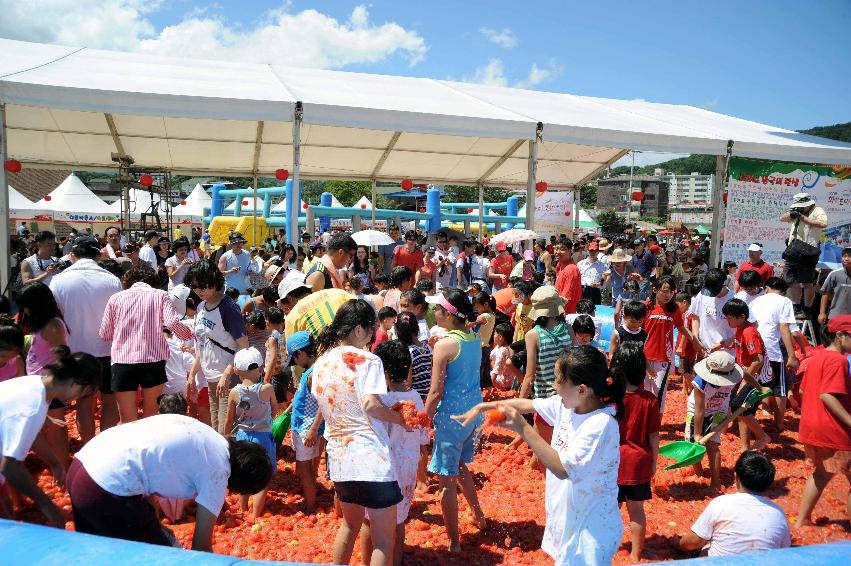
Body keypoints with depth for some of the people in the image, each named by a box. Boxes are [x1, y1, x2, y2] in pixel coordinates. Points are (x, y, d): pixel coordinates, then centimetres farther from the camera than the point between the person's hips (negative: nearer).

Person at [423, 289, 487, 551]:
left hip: (452, 415, -8)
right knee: (459, 465, 29)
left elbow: (435, 392, -18)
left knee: (447, 479, 6)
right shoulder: (474, 339, 2)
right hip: (474, 410, 8)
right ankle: (478, 516, 41)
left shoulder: (444, 345, -19)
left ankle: (454, 542, 17)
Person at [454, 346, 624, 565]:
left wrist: (523, 428, -33)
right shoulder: (567, 404, -6)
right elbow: (527, 404, 7)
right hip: (567, 513, 7)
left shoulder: (601, 424, -29)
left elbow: (563, 469, -30)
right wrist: (483, 406, 4)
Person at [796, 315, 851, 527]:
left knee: (820, 473, 21)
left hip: (810, 428, 9)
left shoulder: (815, 359, 11)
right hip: (833, 430, -9)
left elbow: (802, 391, 17)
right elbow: (826, 395, -24)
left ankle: (802, 520, 23)